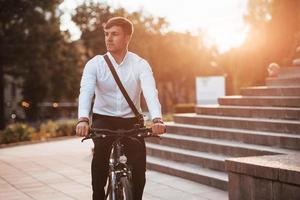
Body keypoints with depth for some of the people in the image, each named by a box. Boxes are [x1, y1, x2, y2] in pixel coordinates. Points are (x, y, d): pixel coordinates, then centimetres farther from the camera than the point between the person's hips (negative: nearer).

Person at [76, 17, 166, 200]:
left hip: (130, 121, 1)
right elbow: (86, 92, -21)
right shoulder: (95, 64, -5)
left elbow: (150, 92, -22)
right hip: (103, 119, -1)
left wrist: (157, 119, -41)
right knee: (101, 147, -32)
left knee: (139, 168, -15)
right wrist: (83, 119, -41)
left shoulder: (140, 65, -6)